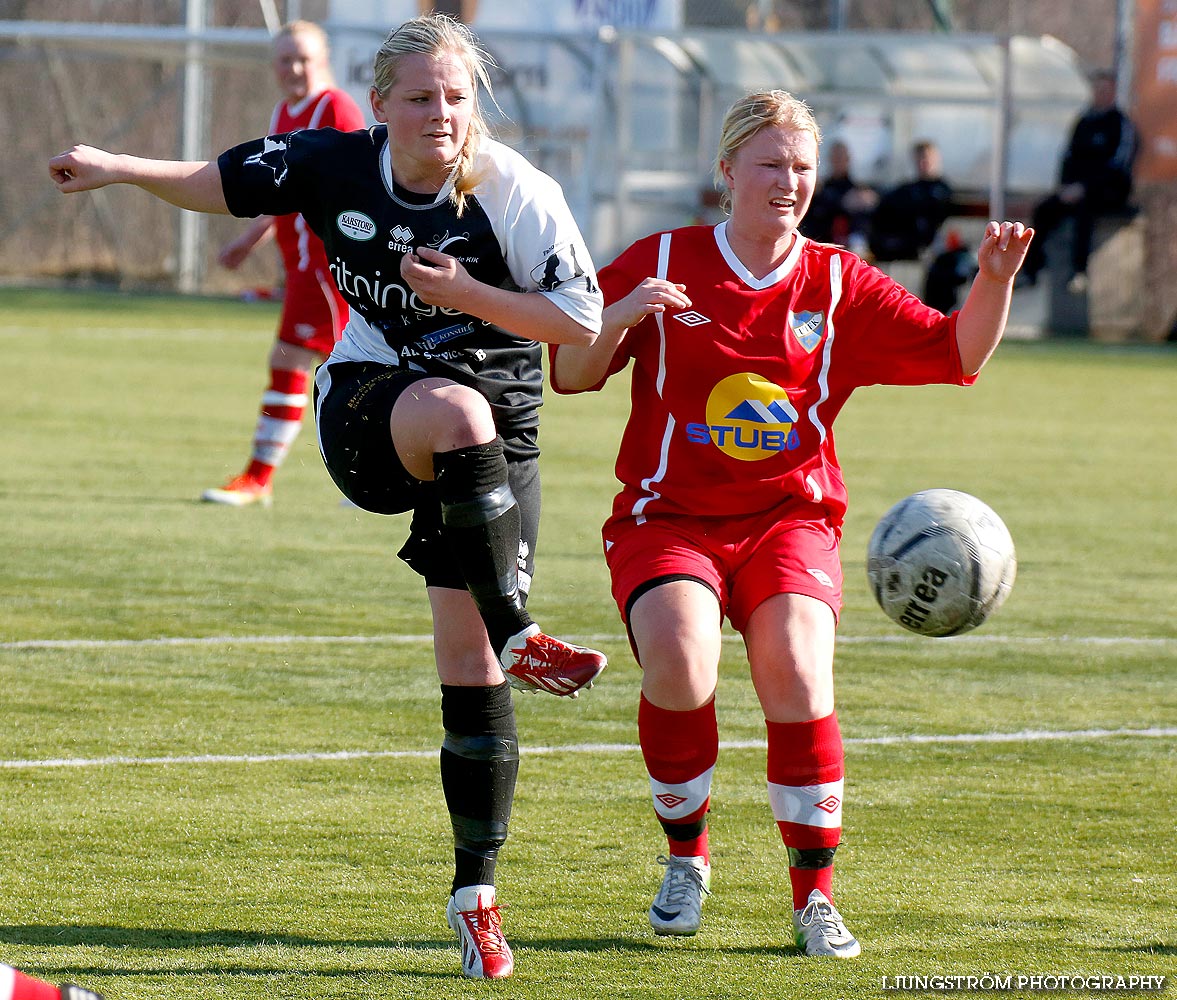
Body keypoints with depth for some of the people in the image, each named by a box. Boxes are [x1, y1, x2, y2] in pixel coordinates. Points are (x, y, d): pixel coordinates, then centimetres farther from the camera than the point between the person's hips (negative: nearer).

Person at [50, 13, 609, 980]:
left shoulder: (515, 191, -12)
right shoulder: (335, 166, -6)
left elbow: (581, 319, -10)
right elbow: (223, 183, 10)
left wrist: (464, 294, -19)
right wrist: (122, 168, 0)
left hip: (497, 426, 0)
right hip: (368, 406, 0)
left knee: (470, 667, -7)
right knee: (455, 412, -39)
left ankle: (476, 892, 3)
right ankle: (516, 635, -29)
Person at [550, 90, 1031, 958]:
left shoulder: (839, 285, 5)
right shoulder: (661, 264, 1)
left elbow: (957, 354, 3)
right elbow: (571, 374, 1)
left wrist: (995, 280, -15)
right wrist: (619, 320, -19)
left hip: (789, 519, 1)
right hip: (668, 518, -1)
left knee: (796, 672, -24)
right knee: (680, 662, -28)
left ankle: (816, 895, -10)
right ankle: (686, 855, -1)